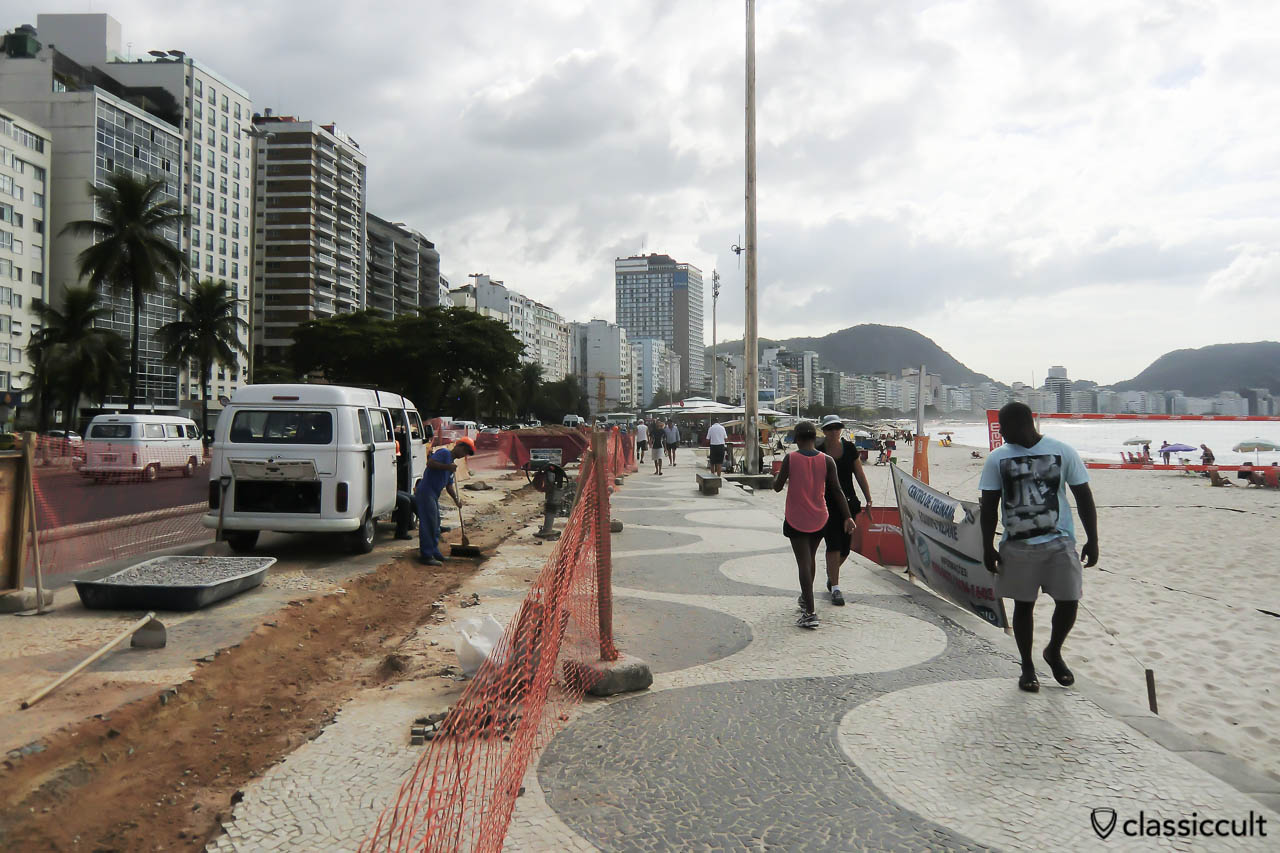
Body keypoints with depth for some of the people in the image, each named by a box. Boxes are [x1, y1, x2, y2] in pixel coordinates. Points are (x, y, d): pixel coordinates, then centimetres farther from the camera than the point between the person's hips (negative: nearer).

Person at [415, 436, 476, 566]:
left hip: (434, 495, 10)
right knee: (428, 524, -9)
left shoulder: (452, 462, 21)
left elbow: (449, 485, 21)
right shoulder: (444, 453, -7)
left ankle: (434, 552, 24)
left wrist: (456, 499, 9)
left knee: (435, 524, 15)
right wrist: (447, 467, -21)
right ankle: (426, 555, -6)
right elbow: (430, 463, -23)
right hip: (425, 492, -10)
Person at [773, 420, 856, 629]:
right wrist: (847, 517, -6)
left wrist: (777, 476, 17)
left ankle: (810, 613, -13)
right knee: (811, 557, 22)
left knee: (803, 563, -4)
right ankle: (805, 598, 41)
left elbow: (777, 487, -5)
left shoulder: (790, 458, -10)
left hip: (796, 520, -3)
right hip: (819, 519, 3)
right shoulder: (827, 461, -4)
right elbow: (837, 491, -8)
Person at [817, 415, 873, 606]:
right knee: (833, 545, -9)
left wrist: (868, 498, 4)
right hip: (827, 504, -3)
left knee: (845, 547, 7)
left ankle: (831, 574, 35)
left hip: (849, 502, 3)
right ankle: (835, 588, 1)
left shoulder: (850, 448, 3)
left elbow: (860, 474, 9)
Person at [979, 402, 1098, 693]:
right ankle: (1027, 666, 23)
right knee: (1023, 605, 7)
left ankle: (1054, 652, 27)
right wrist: (987, 547, -1)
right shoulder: (997, 458, 0)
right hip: (1017, 546, 1)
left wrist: (1092, 539, -1)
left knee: (1069, 602, -2)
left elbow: (1084, 497, 3)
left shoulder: (1063, 452, -2)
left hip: (1060, 543, 0)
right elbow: (989, 505, 3)